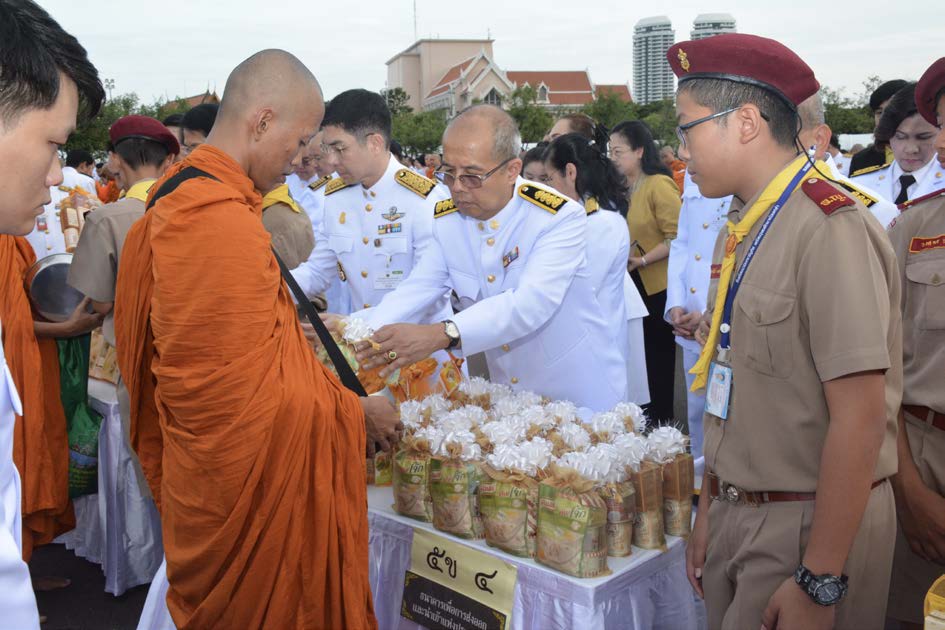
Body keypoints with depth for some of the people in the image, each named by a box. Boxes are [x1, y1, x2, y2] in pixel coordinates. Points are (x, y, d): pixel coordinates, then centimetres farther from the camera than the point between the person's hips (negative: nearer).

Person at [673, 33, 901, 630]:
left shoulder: (832, 229, -20)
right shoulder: (740, 231, 6)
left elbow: (859, 419, -22)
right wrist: (712, 507, 13)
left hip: (808, 527, -7)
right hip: (737, 514, 7)